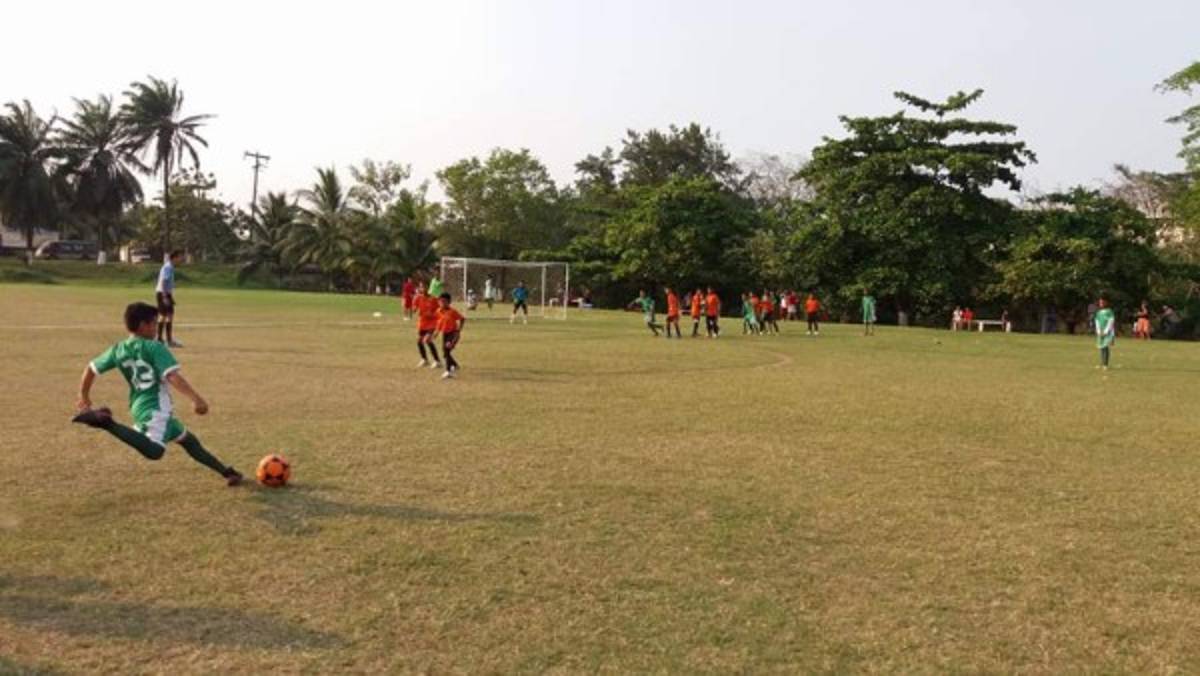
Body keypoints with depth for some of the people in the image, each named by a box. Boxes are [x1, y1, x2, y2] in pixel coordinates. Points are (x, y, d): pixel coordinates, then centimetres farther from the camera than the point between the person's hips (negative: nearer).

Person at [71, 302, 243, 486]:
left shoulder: (118, 350, 13)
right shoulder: (154, 347, -7)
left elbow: (91, 369, 21)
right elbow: (173, 376, -19)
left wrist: (84, 397, 36)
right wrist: (196, 398, -23)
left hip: (140, 407, 9)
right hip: (156, 408, -9)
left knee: (188, 440, 20)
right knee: (154, 451, -33)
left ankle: (225, 471, 25)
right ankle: (108, 424, -32)